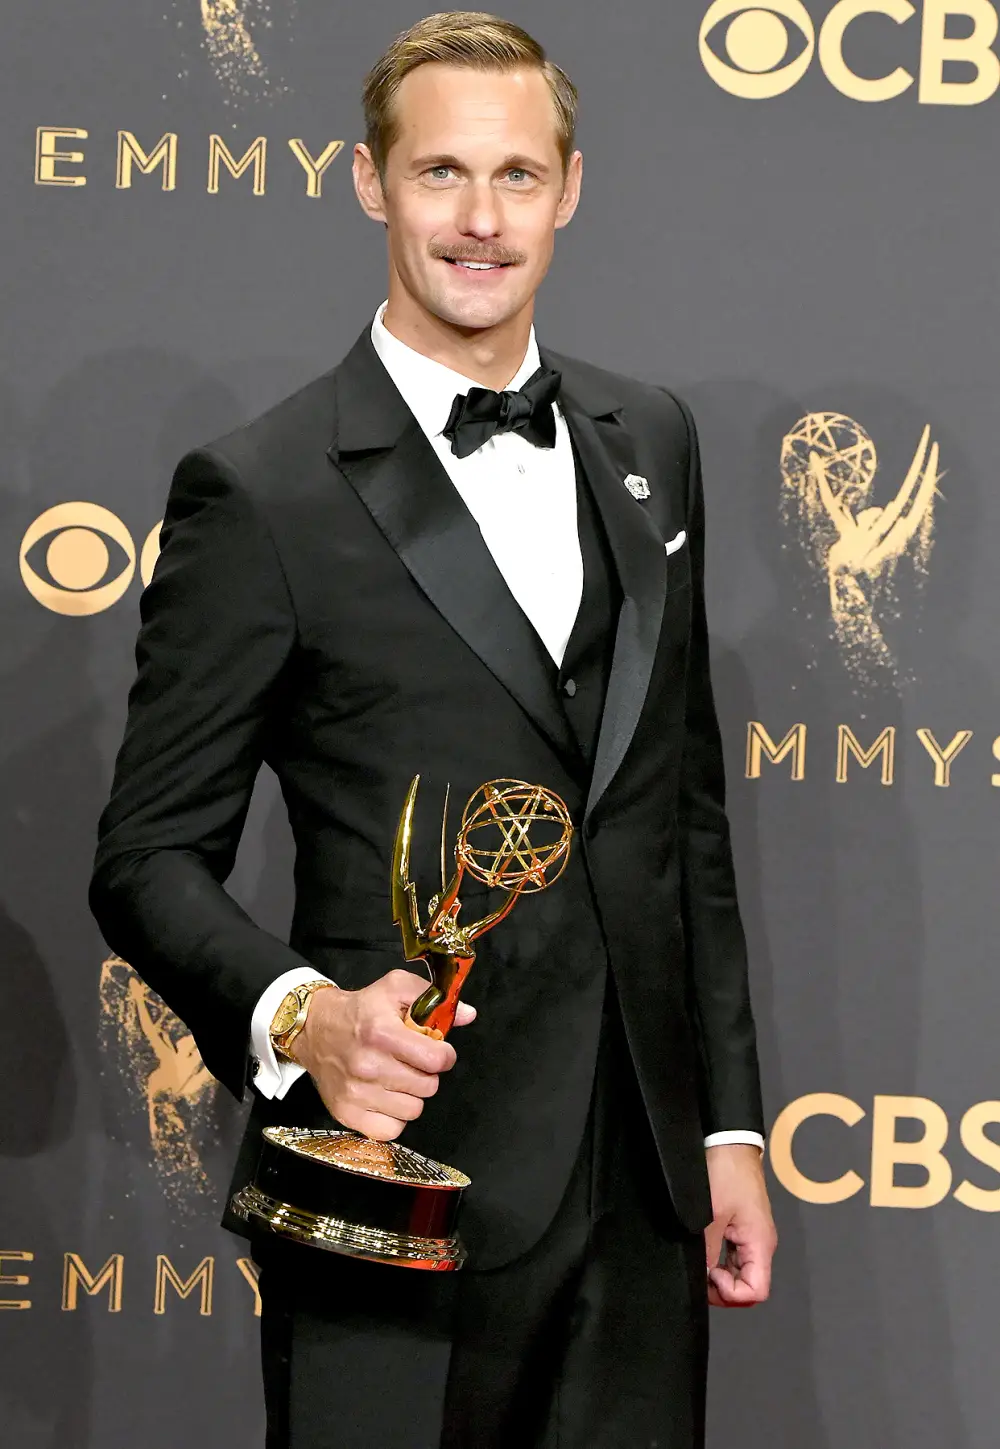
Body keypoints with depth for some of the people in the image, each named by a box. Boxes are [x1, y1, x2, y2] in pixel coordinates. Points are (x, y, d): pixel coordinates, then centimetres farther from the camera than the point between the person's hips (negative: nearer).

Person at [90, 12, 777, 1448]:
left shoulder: (649, 440, 9)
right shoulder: (261, 491, -9)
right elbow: (150, 857, -6)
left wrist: (730, 1121, 12)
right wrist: (299, 1014, -25)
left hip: (644, 1188, 5)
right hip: (404, 1186, -5)